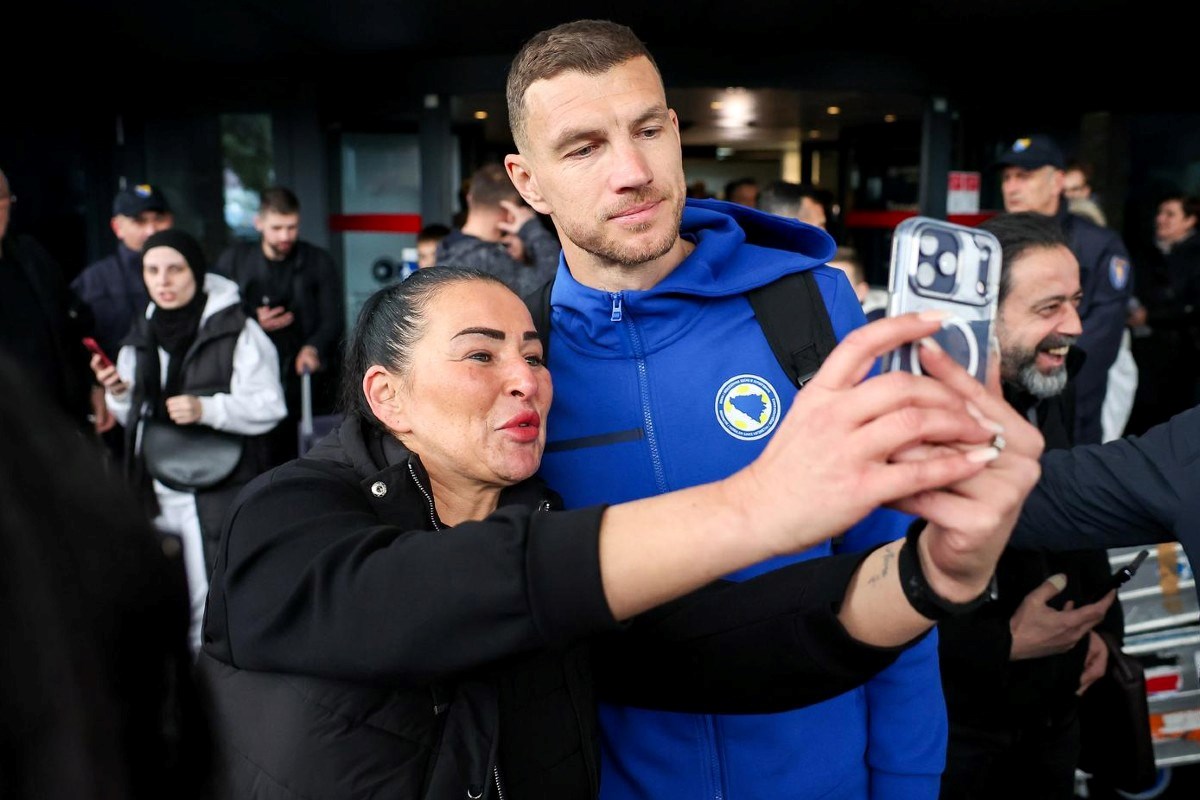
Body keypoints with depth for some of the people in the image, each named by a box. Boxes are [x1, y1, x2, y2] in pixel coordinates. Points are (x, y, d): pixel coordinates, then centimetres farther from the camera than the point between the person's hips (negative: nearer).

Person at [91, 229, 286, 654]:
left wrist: (207, 409, -25)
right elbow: (135, 416, 20)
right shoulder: (141, 336, 13)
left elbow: (268, 406, -12)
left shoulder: (237, 331, -9)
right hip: (156, 491, 6)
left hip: (220, 492, -6)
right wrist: (119, 393, -1)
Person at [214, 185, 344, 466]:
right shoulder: (233, 261, 11)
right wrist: (252, 323, -7)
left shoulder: (319, 261, 9)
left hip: (303, 379, -1)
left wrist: (314, 348, -17)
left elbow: (334, 319, 2)